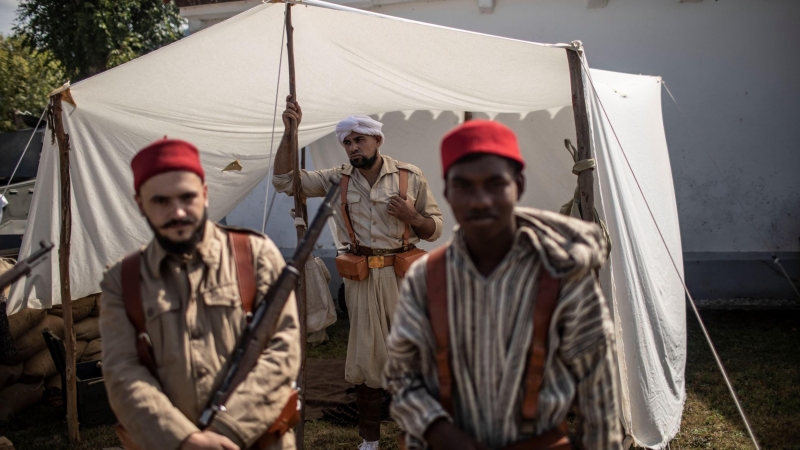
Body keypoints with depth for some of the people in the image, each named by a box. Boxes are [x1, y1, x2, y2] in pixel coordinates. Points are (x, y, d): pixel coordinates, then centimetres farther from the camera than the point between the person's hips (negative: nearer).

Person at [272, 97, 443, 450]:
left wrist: (413, 216, -15)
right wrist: (289, 133, -9)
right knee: (365, 356, 9)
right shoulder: (337, 179, 5)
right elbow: (285, 181, 0)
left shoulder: (409, 177, 1)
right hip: (361, 279, 2)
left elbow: (435, 228, 6)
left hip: (403, 276, -2)